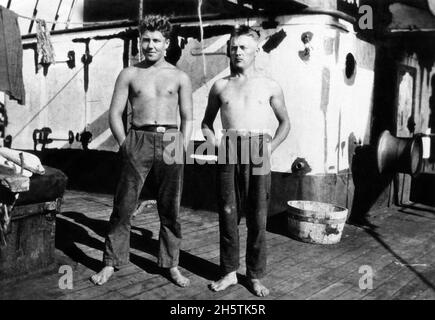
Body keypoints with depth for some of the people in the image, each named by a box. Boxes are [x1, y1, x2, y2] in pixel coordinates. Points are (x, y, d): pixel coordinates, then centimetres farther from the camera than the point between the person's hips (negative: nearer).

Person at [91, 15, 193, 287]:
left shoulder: (180, 77, 9)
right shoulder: (129, 75, 9)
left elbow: (188, 118, 9)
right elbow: (115, 113, 7)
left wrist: (183, 149, -1)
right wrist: (124, 143, -2)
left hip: (170, 141, 0)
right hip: (138, 140, 0)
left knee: (170, 208, 5)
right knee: (123, 206, 0)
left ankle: (171, 265, 17)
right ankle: (112, 263, 12)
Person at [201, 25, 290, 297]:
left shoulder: (270, 86, 7)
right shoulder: (221, 86, 11)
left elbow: (285, 123, 15)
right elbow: (207, 122, 20)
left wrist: (271, 148, 1)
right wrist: (215, 144, 3)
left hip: (258, 153, -1)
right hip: (229, 152, 2)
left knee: (257, 218, 1)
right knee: (228, 214, 4)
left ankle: (256, 276, 13)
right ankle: (229, 272, 16)